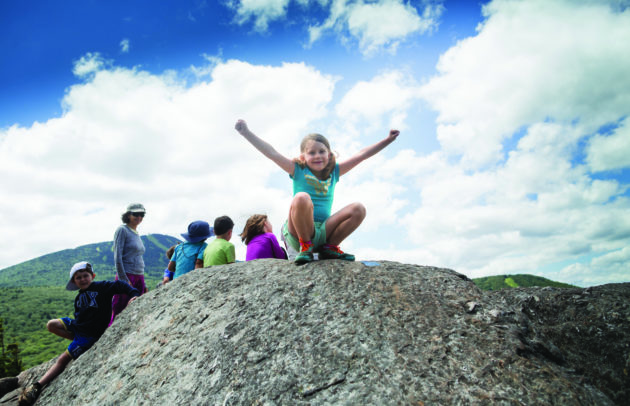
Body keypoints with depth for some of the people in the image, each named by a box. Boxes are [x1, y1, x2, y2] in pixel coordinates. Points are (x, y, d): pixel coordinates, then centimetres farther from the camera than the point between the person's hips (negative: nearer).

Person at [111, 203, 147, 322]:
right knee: (118, 313, -6)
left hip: (139, 277, 7)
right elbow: (117, 257, -11)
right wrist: (123, 279, -17)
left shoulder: (137, 234, 17)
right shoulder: (122, 230, -5)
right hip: (126, 276, -7)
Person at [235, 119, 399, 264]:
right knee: (302, 198, -33)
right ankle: (305, 246, -14)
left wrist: (388, 140, 9)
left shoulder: (334, 171, 11)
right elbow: (271, 153, -8)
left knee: (358, 209, -14)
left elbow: (361, 155, 10)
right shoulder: (298, 170, 1)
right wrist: (246, 132, -16)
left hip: (324, 231, 4)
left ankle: (329, 247, 1)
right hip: (298, 234, -4)